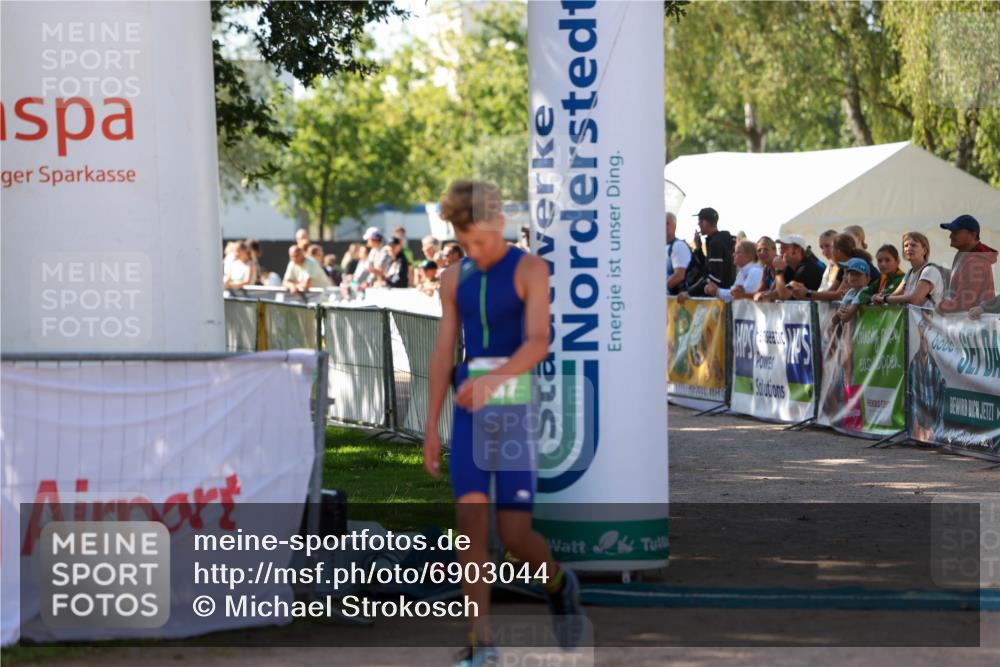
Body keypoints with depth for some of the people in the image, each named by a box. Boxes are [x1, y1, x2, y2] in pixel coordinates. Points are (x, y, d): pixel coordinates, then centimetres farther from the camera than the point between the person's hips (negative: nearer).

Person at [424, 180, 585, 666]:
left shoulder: (530, 269, -4)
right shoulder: (455, 279, 11)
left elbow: (538, 341, -17)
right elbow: (443, 353, 12)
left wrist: (494, 379, -34)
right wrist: (431, 426, 9)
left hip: (516, 402, -4)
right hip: (470, 405, 4)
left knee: (515, 534, -5)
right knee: (470, 520, -8)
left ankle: (559, 584, 29)